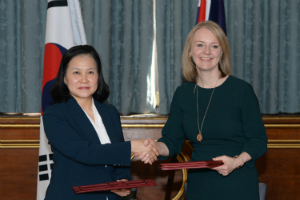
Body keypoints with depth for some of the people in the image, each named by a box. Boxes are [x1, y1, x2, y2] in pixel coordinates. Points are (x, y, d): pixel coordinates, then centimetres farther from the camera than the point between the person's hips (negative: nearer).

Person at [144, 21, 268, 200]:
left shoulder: (241, 90, -6)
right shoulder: (183, 94, 5)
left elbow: (258, 141, -6)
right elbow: (172, 141, 6)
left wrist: (237, 161, -22)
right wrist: (156, 147, -15)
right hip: (198, 186, 4)